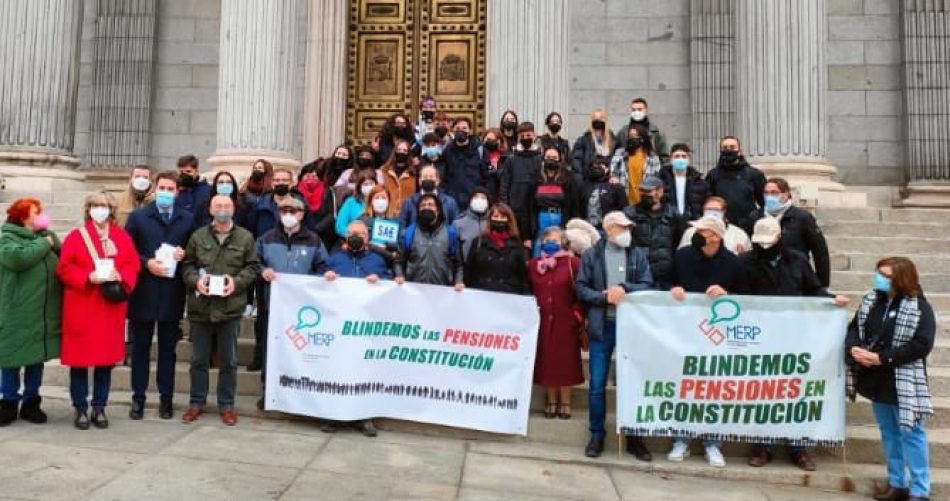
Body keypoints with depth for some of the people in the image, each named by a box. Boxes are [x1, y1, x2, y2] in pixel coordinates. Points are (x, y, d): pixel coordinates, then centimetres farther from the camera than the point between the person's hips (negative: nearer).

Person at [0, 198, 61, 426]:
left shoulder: (47, 236, 13)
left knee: (37, 357, 12)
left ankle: (31, 402, 23)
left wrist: (52, 240, -5)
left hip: (43, 313, 5)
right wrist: (44, 244, -14)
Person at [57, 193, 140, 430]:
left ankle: (99, 408, 18)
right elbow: (64, 268, -3)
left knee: (107, 357, 7)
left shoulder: (122, 237, 8)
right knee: (80, 358, 2)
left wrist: (121, 276, -14)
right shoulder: (76, 236, 1)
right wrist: (88, 277, -18)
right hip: (81, 307, -2)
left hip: (111, 307, 2)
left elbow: (133, 264, 6)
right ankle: (81, 409, 15)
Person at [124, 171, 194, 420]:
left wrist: (184, 255, -12)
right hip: (143, 293, -1)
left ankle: (166, 398, 17)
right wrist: (146, 263, -15)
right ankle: (138, 397, 18)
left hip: (172, 294, 1)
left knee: (168, 349, 9)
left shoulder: (187, 220, 6)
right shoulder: (137, 216, 4)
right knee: (140, 347, 8)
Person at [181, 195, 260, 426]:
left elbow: (252, 267, 3)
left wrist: (237, 281, -12)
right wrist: (195, 280, -10)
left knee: (229, 360, 7)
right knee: (199, 359, 11)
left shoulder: (245, 237, 2)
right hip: (200, 306, 1)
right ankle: (197, 402, 26)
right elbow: (187, 264, 9)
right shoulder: (198, 236, 5)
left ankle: (226, 405, 20)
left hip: (230, 307, -1)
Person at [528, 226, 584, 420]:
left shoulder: (573, 262, -5)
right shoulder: (533, 264, 8)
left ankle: (565, 403, 18)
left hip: (565, 321, -3)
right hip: (542, 321, 3)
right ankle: (551, 402, 22)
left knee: (565, 361, 5)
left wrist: (578, 314, -11)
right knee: (546, 361, 9)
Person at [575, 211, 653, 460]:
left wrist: (625, 288, -16)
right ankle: (597, 435, 17)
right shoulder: (591, 255, 5)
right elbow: (580, 288, 0)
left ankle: (634, 436, 20)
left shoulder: (638, 255, 8)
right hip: (602, 326, -1)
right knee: (597, 384, 4)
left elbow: (648, 286, 0)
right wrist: (604, 297, -14)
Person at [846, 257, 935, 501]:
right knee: (889, 432, 15)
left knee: (911, 433, 3)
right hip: (876, 380, 6)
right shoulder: (870, 301, 6)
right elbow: (854, 328, 9)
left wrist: (881, 358, -22)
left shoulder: (919, 307, -11)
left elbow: (922, 344, -19)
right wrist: (854, 348, -14)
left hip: (904, 383, -6)